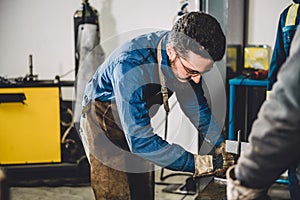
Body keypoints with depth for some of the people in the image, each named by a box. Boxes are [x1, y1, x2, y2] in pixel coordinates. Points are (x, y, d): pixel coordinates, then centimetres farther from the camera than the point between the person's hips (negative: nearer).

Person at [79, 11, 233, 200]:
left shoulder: (188, 56, -16)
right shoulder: (130, 65, -38)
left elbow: (196, 104, 3)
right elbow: (140, 140, -37)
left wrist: (223, 147, -3)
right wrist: (194, 163, -34)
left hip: (139, 122, 6)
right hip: (103, 124, -6)